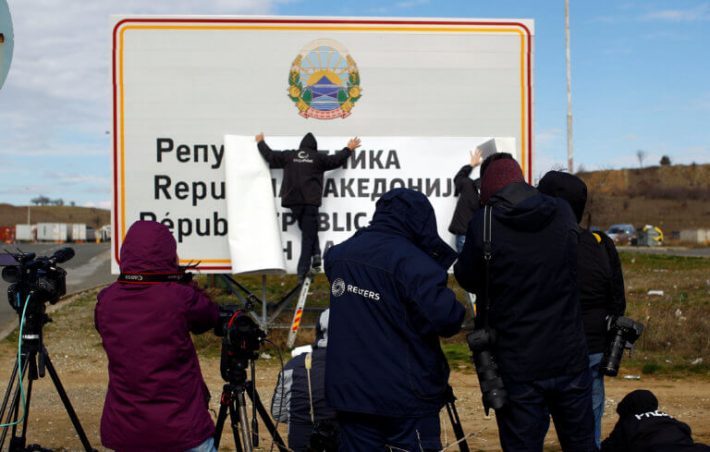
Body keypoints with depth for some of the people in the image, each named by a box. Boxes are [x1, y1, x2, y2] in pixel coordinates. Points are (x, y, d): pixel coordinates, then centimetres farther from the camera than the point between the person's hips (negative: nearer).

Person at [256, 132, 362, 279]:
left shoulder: (288, 156, 9)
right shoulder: (318, 157, 4)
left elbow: (269, 155, 16)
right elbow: (336, 160, 12)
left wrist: (260, 142, 34)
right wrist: (349, 149, 29)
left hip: (293, 201, 2)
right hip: (310, 201, -2)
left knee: (307, 229, 12)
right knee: (308, 235, 1)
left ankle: (315, 254, -6)